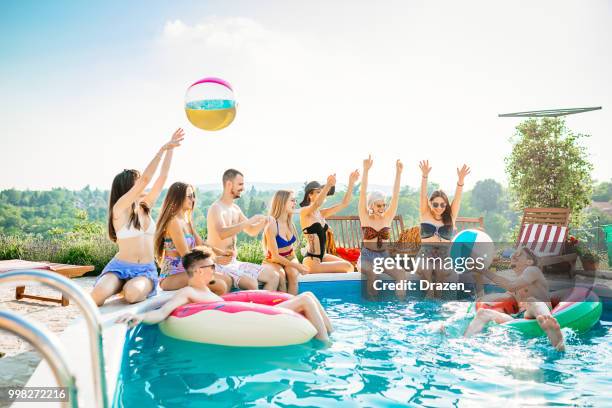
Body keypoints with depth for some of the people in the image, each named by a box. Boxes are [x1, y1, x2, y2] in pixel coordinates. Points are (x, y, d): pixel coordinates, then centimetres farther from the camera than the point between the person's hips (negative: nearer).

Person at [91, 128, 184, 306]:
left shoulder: (145, 207, 9)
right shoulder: (119, 209, -8)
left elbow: (162, 177, 6)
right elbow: (145, 179, -17)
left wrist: (170, 149, 2)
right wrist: (163, 148, -15)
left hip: (146, 270, 3)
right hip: (120, 267, -3)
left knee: (132, 294, -32)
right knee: (98, 295, -33)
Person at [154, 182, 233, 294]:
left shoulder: (188, 221, 14)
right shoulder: (174, 222, -15)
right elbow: (186, 255, -18)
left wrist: (221, 252, -5)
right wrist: (216, 260, -16)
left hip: (185, 271, 9)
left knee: (227, 280, 5)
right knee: (220, 286, -21)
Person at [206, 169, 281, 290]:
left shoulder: (235, 209, 12)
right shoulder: (216, 208, -14)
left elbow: (252, 231, 20)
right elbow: (222, 233, -32)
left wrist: (263, 222, 0)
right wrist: (249, 221, -31)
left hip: (234, 262, 8)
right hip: (220, 264, -8)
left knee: (274, 276, -1)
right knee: (252, 284, -31)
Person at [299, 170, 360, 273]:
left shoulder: (322, 213, 10)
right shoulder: (304, 212, -11)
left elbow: (344, 203, 7)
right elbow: (317, 204, -35)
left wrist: (351, 183, -3)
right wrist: (328, 185, -48)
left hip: (322, 256, 8)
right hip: (311, 261, -8)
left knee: (349, 267, 7)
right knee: (347, 267, -10)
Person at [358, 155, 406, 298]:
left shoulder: (387, 218, 6)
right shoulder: (365, 217, -1)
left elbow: (395, 195, -2)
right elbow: (363, 194, -12)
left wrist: (398, 172, -11)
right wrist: (366, 171, -21)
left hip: (384, 256, 3)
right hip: (367, 257, -3)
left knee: (401, 273, -25)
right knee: (373, 272, -35)